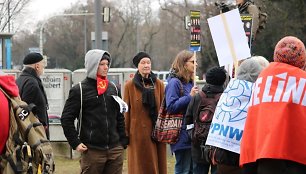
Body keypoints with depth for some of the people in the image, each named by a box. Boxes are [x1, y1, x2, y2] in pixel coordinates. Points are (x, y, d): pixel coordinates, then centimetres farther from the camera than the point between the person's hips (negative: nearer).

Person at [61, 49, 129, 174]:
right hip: (92, 151, -5)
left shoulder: (113, 89, 14)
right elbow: (66, 119, -3)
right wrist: (75, 143, -8)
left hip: (115, 150, 5)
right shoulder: (79, 90, -3)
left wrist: (123, 140, 11)